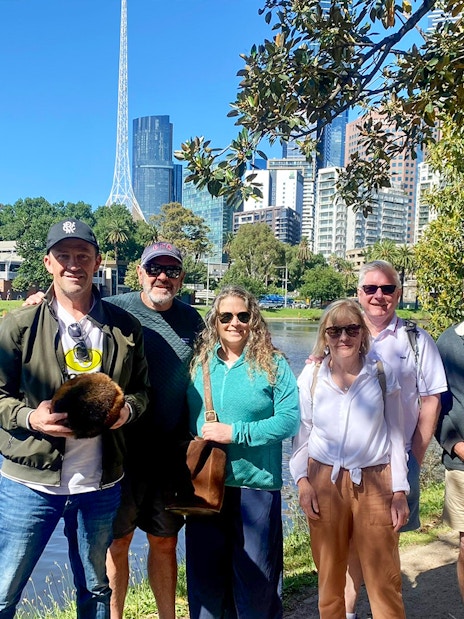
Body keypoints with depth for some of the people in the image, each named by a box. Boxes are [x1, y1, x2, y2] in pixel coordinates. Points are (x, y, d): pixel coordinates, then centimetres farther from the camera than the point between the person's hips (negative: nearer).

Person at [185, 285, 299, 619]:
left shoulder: (273, 364, -7)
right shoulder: (199, 362, 3)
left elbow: (290, 419, -14)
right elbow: (184, 417, 9)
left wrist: (235, 433, -19)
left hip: (256, 486, -3)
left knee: (255, 576, 13)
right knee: (204, 573, 18)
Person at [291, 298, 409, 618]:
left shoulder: (383, 374, -1)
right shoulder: (311, 376, -1)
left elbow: (396, 435, 2)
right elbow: (301, 434, 5)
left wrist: (400, 490, 0)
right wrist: (302, 479, -3)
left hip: (374, 481, -1)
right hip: (324, 481, 1)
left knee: (385, 579, 3)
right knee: (329, 577, 13)